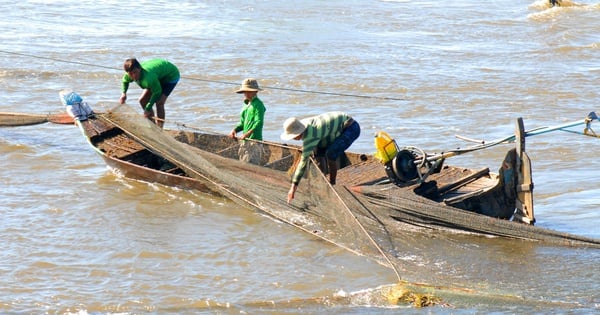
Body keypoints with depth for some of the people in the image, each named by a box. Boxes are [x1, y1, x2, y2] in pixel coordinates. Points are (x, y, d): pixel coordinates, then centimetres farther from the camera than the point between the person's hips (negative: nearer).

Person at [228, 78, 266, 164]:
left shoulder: (258, 104, -10)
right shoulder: (247, 105, 18)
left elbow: (259, 123, -22)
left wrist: (247, 134, -33)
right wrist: (235, 130, 3)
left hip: (254, 141, -10)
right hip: (245, 141, 10)